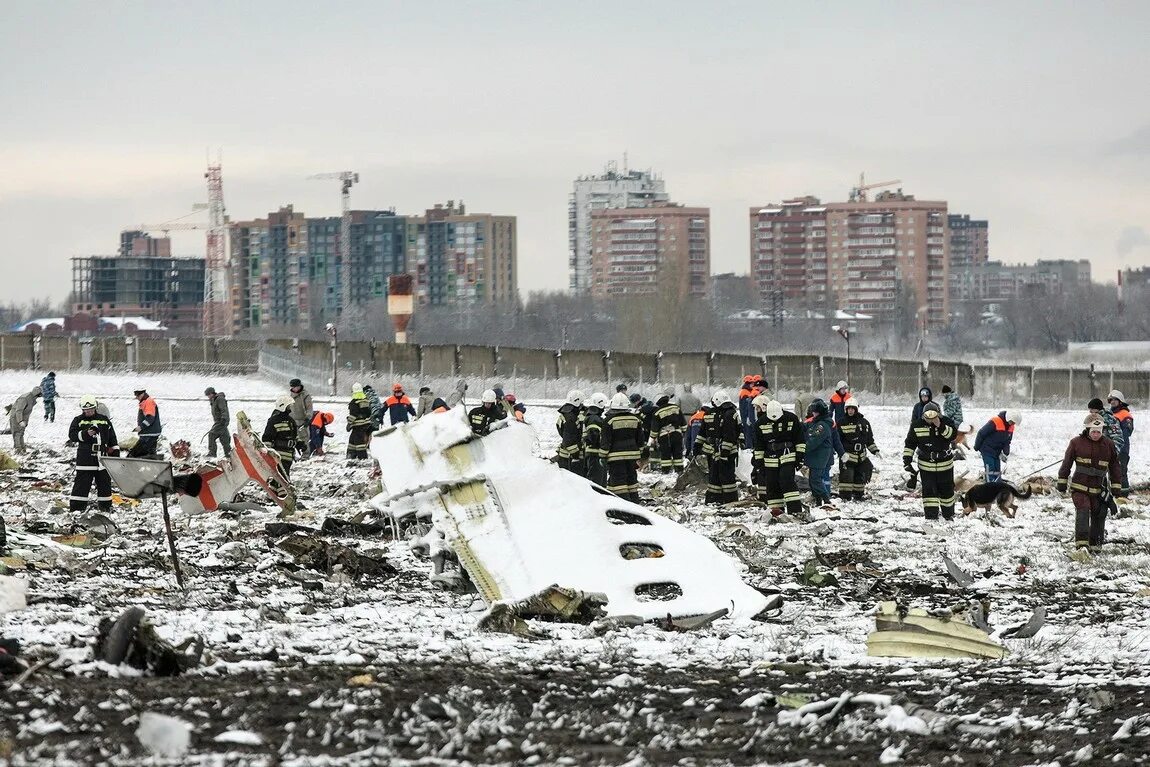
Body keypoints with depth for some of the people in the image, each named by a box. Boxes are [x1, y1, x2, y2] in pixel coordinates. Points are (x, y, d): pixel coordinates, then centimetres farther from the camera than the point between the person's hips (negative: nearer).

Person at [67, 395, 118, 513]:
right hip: (85, 458, -3)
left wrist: (115, 451, 11)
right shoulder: (78, 421, 4)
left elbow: (112, 437, 16)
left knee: (104, 482, 10)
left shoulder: (104, 420, 11)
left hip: (102, 458, 3)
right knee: (82, 483, -4)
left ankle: (106, 505, 21)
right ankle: (76, 507, -2)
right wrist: (85, 434, -20)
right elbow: (72, 436, -7)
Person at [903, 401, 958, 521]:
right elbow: (910, 444, -1)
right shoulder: (917, 425, -9)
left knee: (947, 490, 13)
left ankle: (949, 514, 32)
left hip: (945, 464, 1)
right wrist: (906, 460, -7)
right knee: (929, 491, -6)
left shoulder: (946, 422, -10)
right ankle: (931, 516, -3)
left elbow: (952, 436, -26)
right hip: (926, 465, -1)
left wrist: (940, 426, -36)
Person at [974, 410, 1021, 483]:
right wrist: (977, 448, -8)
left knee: (997, 473, 10)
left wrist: (1006, 453, -8)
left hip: (997, 452, 8)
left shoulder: (1011, 427, 1)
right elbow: (981, 434, -17)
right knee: (990, 472, -11)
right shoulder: (994, 422, -24)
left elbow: (1007, 442, 10)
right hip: (987, 451, -8)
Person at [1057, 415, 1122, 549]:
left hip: (1099, 489, 3)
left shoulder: (1109, 445, 3)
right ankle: (1081, 543, -25)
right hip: (1079, 487, -3)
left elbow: (1115, 466, 11)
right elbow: (1066, 463, 4)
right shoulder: (1076, 443, -3)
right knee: (1082, 512, -19)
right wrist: (1062, 483, 6)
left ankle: (1096, 543, 26)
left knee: (1098, 515, 6)